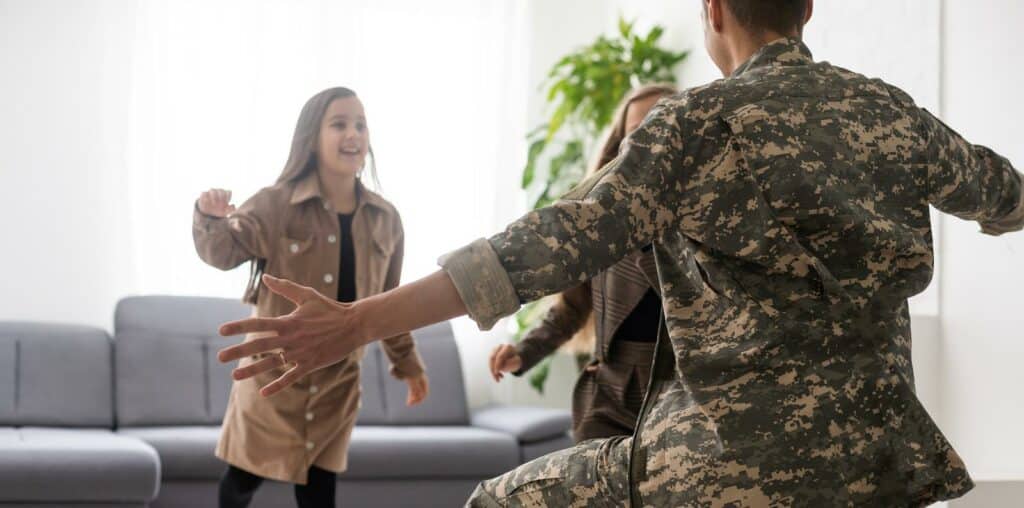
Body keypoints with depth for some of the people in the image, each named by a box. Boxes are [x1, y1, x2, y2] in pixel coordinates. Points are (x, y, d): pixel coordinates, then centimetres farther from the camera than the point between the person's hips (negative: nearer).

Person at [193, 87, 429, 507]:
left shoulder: (385, 219, 1)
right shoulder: (275, 204, -10)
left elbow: (388, 301, 11)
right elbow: (223, 251, -16)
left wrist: (407, 362, 16)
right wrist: (211, 218, -38)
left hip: (338, 379, 3)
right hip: (273, 372, -2)